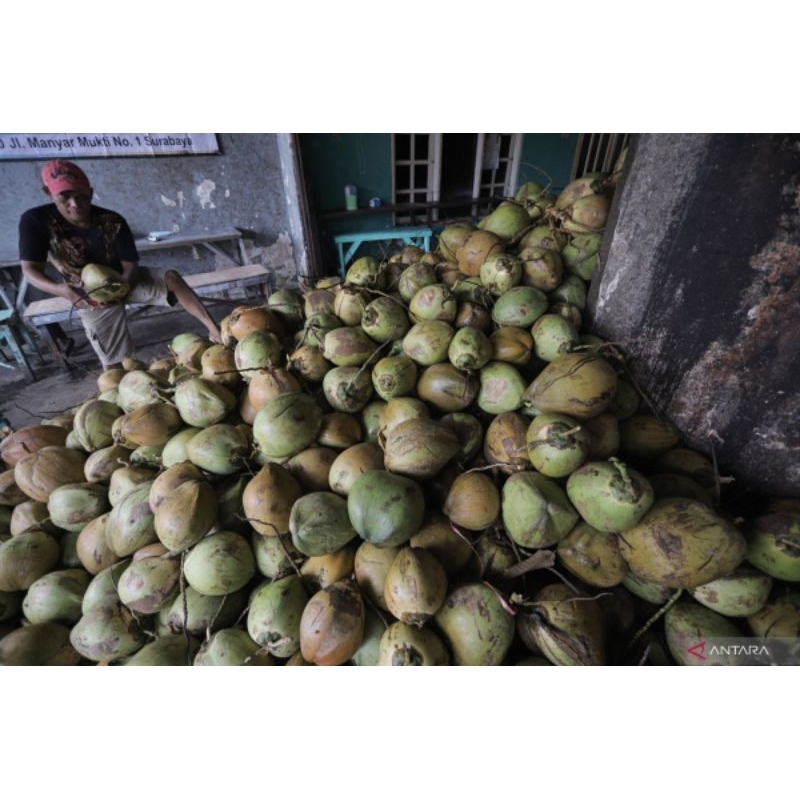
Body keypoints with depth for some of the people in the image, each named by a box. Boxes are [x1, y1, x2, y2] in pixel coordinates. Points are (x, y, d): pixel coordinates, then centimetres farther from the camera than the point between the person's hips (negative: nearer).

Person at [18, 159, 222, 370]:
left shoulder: (112, 221, -16)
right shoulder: (36, 221, -17)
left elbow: (131, 265, -17)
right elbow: (30, 269, -19)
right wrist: (60, 289, -41)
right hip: (91, 299, -1)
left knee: (171, 279, -27)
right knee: (113, 360, 0)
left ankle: (215, 332, -36)